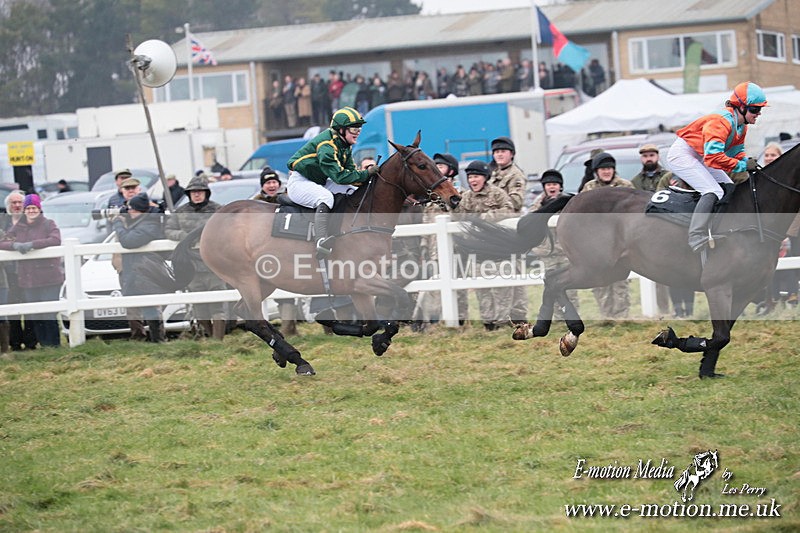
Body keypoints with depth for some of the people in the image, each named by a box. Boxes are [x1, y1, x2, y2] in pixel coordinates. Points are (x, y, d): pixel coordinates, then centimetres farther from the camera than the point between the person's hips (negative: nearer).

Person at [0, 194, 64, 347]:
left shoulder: (48, 224, 2)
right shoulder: (18, 228, 13)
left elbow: (56, 240, -16)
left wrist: (32, 244, -23)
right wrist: (15, 245, -15)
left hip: (49, 277, -4)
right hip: (28, 279, 4)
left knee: (49, 316, -9)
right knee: (34, 317, 6)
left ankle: (54, 345, -4)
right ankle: (43, 346, 13)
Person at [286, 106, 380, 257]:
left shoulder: (344, 144, 4)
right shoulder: (326, 147, -27)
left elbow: (350, 171, 3)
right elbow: (339, 176, -32)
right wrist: (366, 174, -29)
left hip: (319, 182, 10)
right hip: (299, 182, -10)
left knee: (353, 192, -2)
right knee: (326, 197, -36)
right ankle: (322, 241, -51)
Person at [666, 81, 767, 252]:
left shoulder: (741, 125, 1)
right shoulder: (721, 122, -30)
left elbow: (736, 151, 12)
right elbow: (713, 157, -38)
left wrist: (748, 161, -10)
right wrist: (742, 165, -33)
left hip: (700, 157, 11)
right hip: (682, 154, -11)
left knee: (729, 188, 8)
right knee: (713, 191, -23)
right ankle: (697, 239, -29)